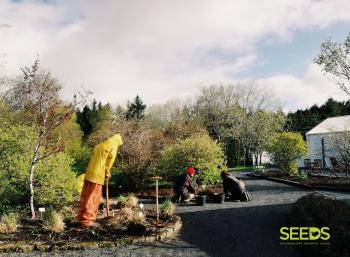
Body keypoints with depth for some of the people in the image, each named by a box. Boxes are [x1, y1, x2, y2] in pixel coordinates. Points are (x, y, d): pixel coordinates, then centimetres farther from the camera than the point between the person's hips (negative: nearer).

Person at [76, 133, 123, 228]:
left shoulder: (99, 145, 22)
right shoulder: (113, 147, -2)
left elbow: (95, 159, 17)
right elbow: (109, 162, -5)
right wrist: (107, 173, 12)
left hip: (89, 174, 8)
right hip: (97, 175, -8)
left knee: (85, 196, 13)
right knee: (93, 199, -3)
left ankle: (81, 217, 22)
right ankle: (88, 220, -1)